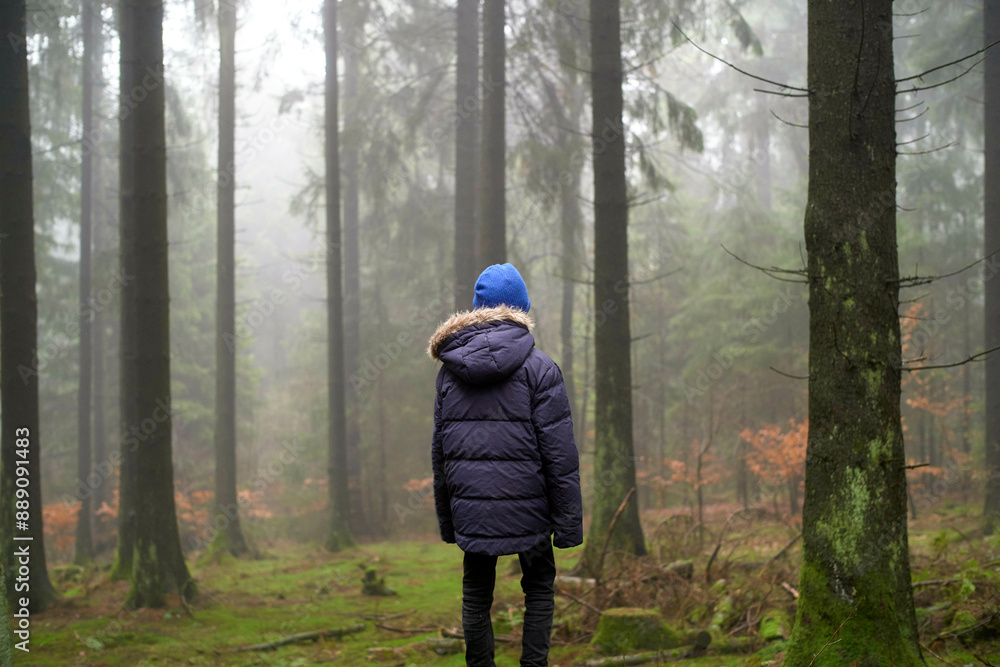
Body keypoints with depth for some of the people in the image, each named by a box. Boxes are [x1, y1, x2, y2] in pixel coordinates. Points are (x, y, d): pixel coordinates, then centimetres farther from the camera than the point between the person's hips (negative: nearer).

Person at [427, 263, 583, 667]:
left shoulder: (450, 369, 4)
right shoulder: (539, 368, -10)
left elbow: (439, 449, 9)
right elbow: (559, 453, -12)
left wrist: (445, 519, 16)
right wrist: (569, 523, -7)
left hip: (469, 508, 3)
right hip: (526, 510, -3)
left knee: (476, 595, 14)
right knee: (539, 589, 13)